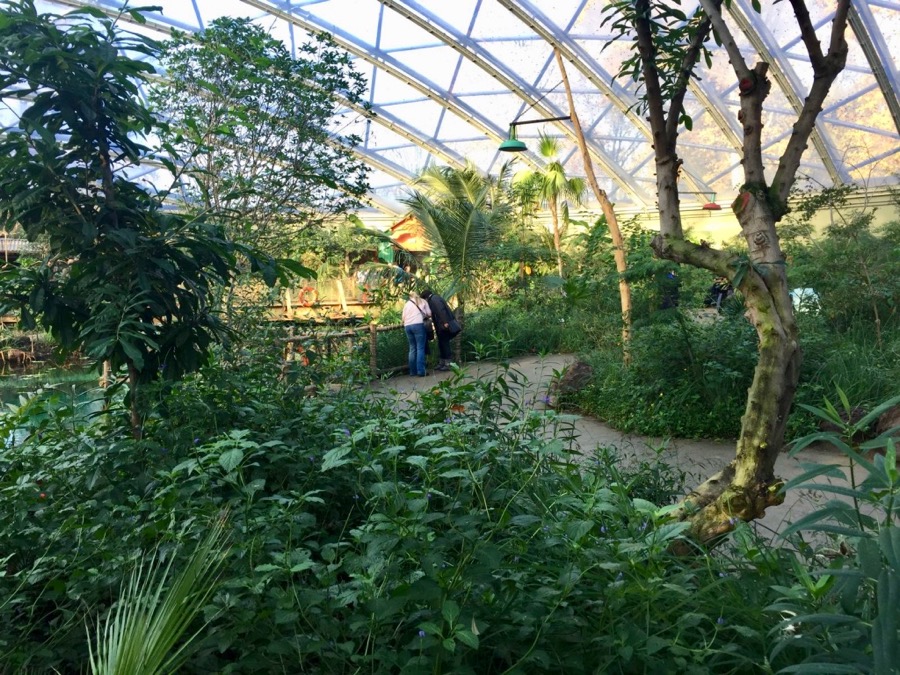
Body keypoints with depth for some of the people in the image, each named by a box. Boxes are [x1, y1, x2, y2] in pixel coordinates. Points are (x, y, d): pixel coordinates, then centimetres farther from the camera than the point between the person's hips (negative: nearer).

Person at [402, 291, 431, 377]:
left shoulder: (407, 304, 23)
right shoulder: (422, 301, 17)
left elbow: (403, 317, 17)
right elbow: (429, 314, 11)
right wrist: (424, 316, 31)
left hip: (407, 326, 4)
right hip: (418, 324, -4)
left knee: (412, 349, 9)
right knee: (420, 348, -6)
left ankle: (413, 371, 8)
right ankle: (420, 371, -13)